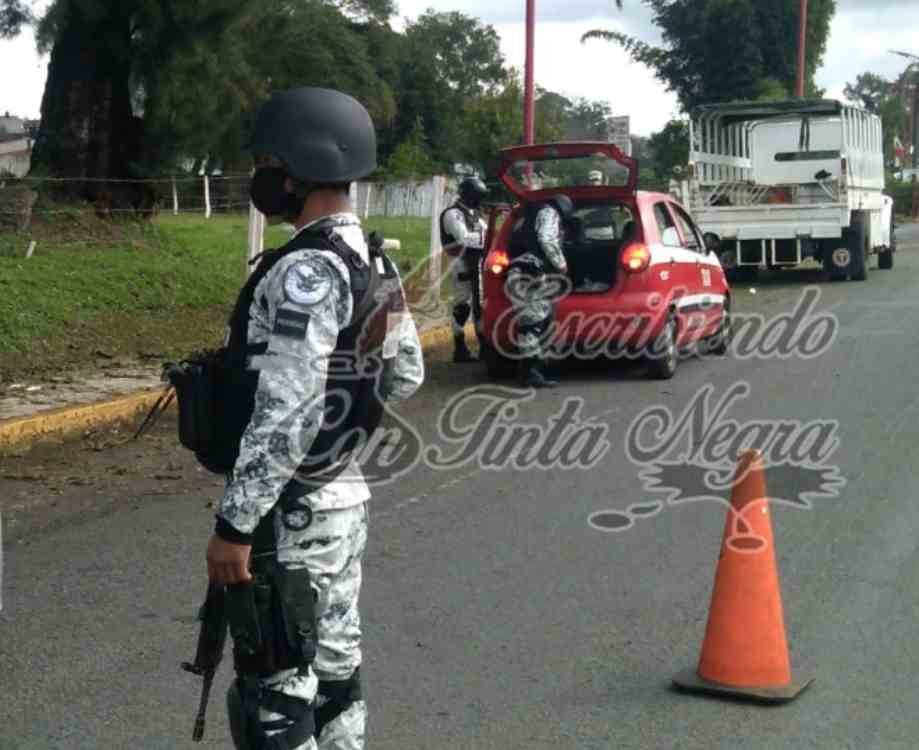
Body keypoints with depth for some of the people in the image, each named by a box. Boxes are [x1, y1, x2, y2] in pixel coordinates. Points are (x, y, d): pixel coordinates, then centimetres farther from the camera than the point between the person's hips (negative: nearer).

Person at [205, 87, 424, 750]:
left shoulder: (305, 272, -21)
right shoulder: (373, 265, 8)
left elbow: (285, 416, -25)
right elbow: (405, 376, 19)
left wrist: (234, 525, -21)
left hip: (291, 513, -9)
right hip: (344, 495, 9)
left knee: (275, 695, -1)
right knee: (336, 666, 18)